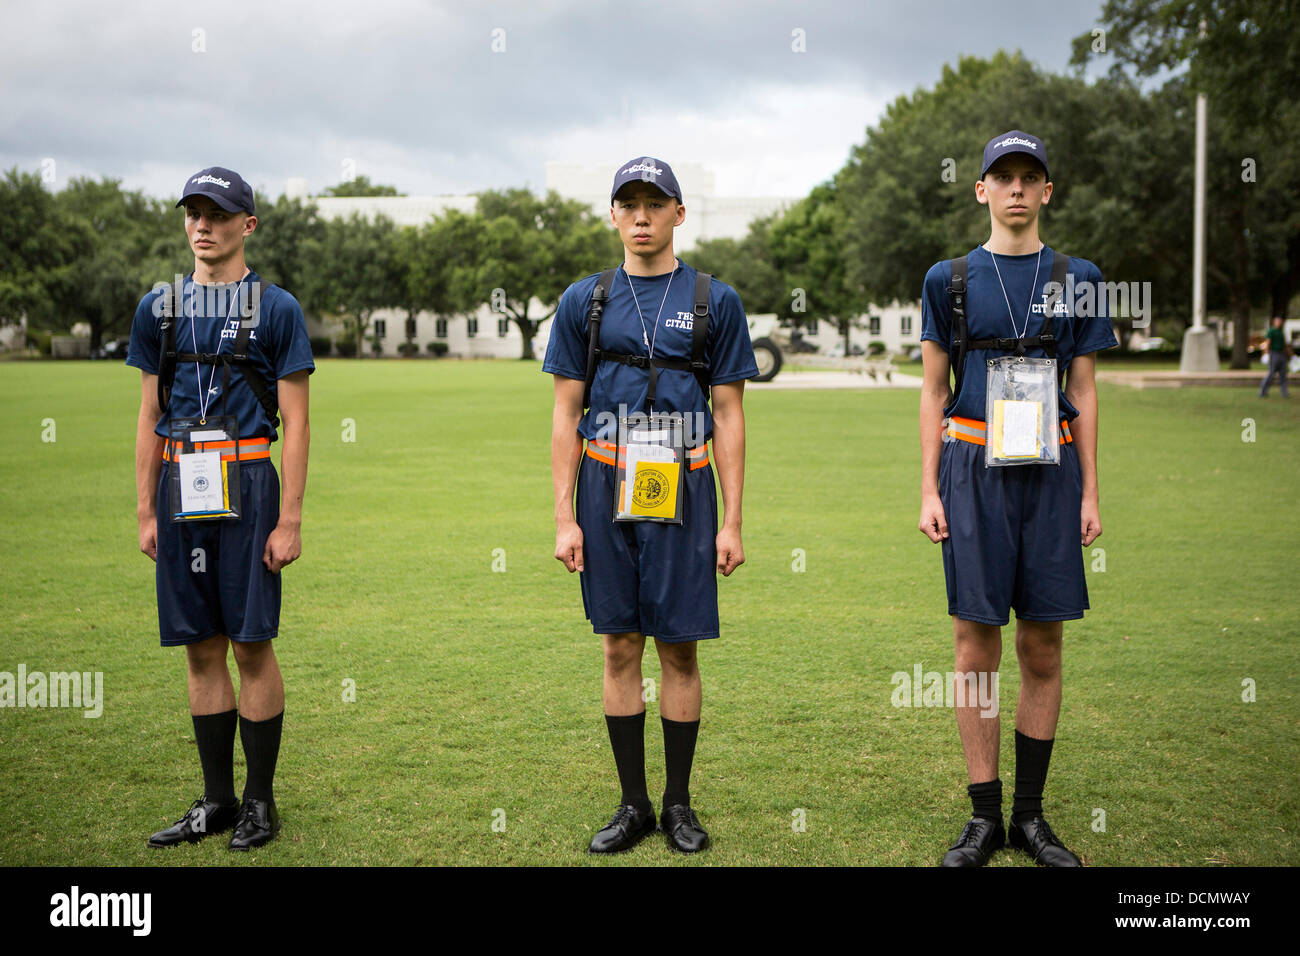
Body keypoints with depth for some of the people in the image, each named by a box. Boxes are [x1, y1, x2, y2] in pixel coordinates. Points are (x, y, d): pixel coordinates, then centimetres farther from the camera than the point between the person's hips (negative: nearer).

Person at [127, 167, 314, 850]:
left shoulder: (275, 309, 1)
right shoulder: (159, 308, 13)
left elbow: (295, 422, -2)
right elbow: (149, 417, 15)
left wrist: (289, 519, -9)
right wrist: (146, 511, 10)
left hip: (246, 482, -4)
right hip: (180, 489, 4)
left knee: (251, 643, -1)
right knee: (201, 647, 8)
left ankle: (260, 801, 11)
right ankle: (217, 799, 18)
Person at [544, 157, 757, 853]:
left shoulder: (714, 301, 4)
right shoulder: (584, 301, 8)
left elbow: (728, 416, 4)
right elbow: (566, 415, 7)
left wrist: (732, 522, -1)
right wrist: (564, 518, 0)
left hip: (682, 486, -1)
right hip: (607, 485, 1)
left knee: (679, 648, 3)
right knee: (620, 647, 5)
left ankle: (678, 805, 17)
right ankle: (632, 804, 17)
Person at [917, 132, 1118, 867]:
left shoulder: (1077, 279, 9)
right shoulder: (951, 278, 7)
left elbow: (1084, 394, 9)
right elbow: (934, 392, 7)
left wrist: (1090, 494, 3)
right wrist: (930, 490, 0)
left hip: (1050, 472, 1)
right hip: (974, 469, -1)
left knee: (1043, 647, 4)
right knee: (977, 645, -2)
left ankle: (1031, 816, 15)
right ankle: (986, 816, 8)